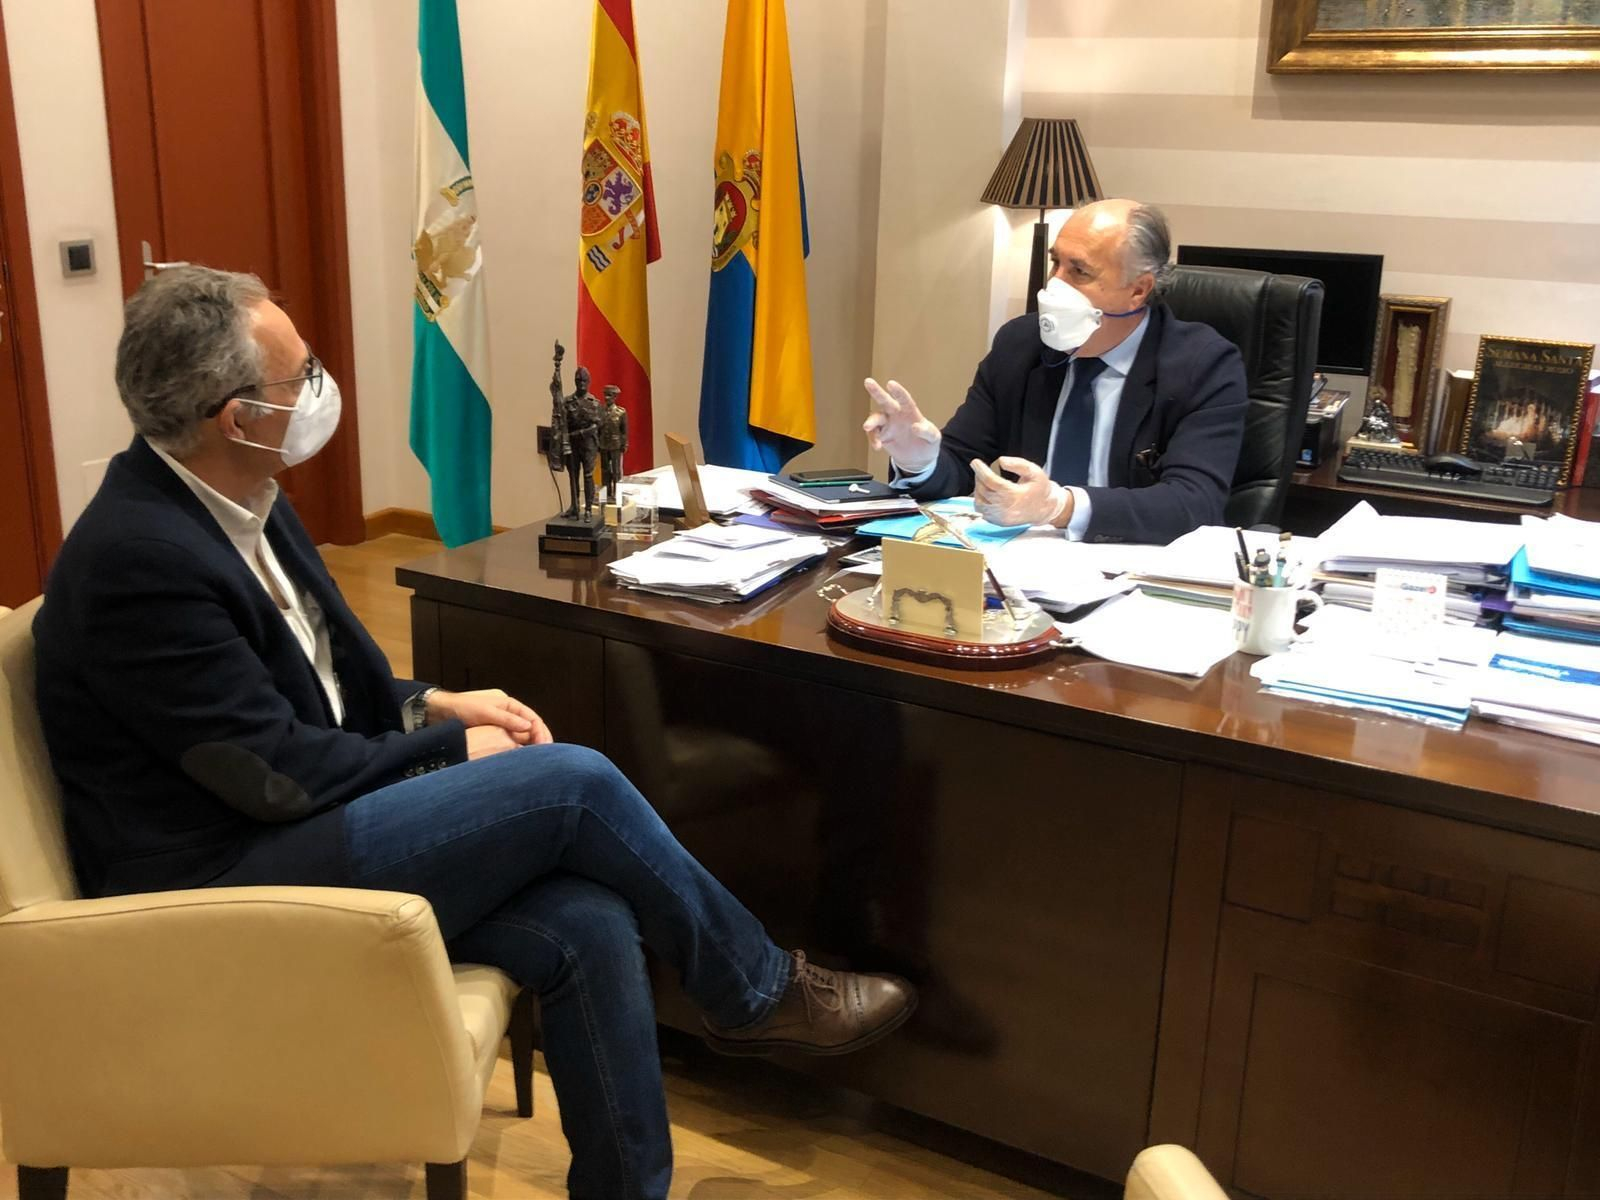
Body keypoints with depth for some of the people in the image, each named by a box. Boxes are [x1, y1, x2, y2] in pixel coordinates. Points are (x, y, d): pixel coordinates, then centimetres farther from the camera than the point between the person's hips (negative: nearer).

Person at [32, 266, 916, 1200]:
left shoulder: (234, 500, 5)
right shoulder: (138, 560, -23)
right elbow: (282, 773, -21)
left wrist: (430, 703, 1)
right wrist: (454, 750, -8)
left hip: (292, 838, 8)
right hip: (226, 889, -8)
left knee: (587, 924, -12)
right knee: (572, 782, -18)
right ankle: (761, 991, 3)